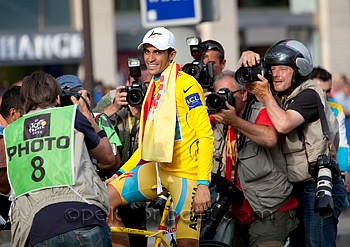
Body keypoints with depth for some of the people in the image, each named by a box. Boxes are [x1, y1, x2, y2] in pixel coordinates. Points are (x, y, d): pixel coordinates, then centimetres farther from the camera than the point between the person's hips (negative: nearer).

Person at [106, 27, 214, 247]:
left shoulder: (186, 84, -11)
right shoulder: (155, 87, 15)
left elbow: (206, 135, -16)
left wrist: (203, 184, -23)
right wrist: (121, 173, 18)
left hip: (186, 172, -8)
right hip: (158, 169, 8)